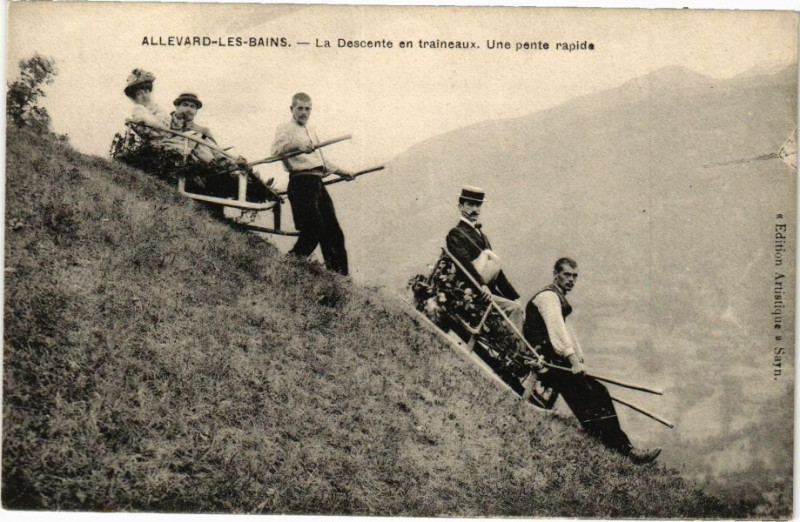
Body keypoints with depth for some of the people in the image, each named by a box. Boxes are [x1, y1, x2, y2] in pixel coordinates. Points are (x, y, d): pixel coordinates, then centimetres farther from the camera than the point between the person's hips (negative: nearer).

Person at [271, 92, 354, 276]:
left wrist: (340, 172, 32)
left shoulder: (311, 132, 27)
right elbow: (276, 150, -17)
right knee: (314, 230, -16)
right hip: (301, 183, -8)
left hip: (318, 183, 8)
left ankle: (340, 276, 13)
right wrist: (296, 145, -33)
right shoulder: (285, 128, 2)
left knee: (334, 232, 7)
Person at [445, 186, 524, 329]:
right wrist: (481, 285, -36)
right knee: (514, 308, -19)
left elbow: (495, 268, 19)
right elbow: (464, 263, -21)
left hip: (489, 291, 9)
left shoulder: (481, 234, 22)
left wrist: (513, 296, 13)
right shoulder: (456, 234, -4)